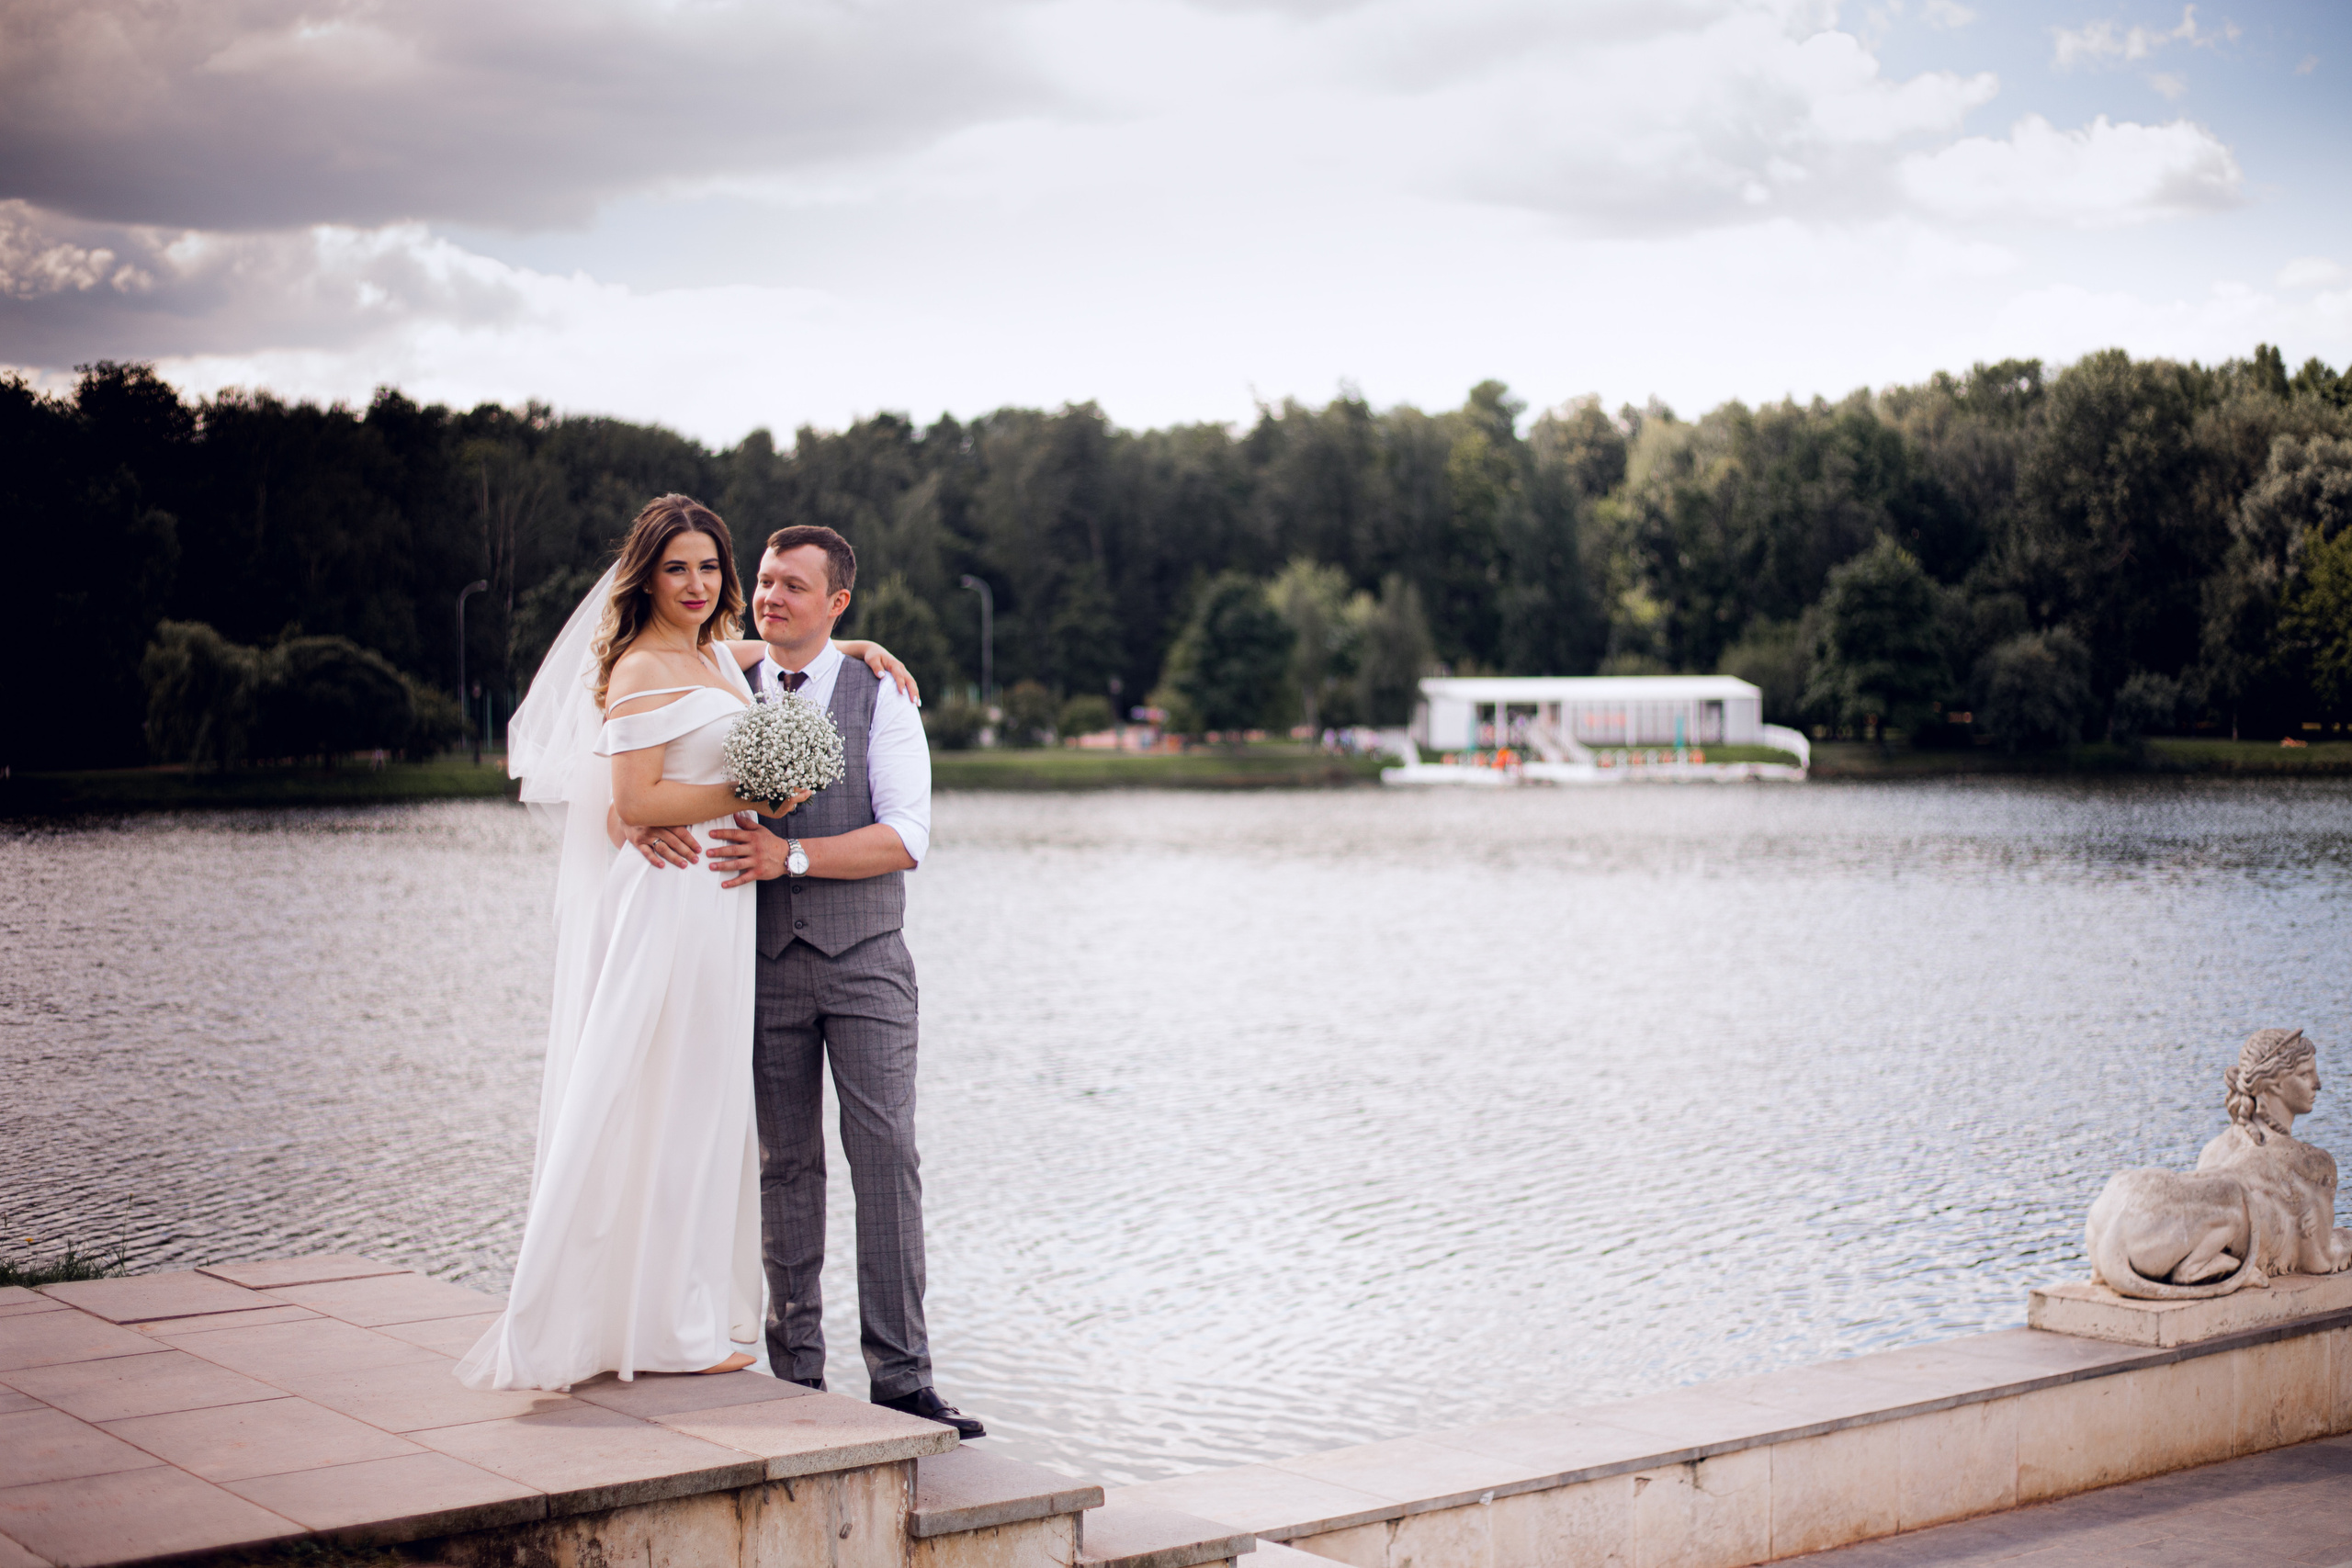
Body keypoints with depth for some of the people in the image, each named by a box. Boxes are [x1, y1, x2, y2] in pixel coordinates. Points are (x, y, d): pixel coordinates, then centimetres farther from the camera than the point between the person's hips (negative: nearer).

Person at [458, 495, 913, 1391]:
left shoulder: (712, 655, 14)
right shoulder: (644, 669, -12)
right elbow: (636, 802, -18)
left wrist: (849, 648, 18)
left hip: (717, 905, 9)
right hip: (671, 903, -9)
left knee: (706, 1107, 12)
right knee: (670, 1108, -4)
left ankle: (695, 1311, 19)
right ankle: (664, 1326, 4)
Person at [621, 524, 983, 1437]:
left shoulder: (882, 699, 1)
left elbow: (906, 838, -9)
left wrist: (791, 856, -21)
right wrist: (644, 823, -20)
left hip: (865, 960, -2)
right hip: (765, 961, 2)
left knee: (886, 1157, -6)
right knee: (785, 1165, 6)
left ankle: (901, 1376, -2)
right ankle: (796, 1372, 13)